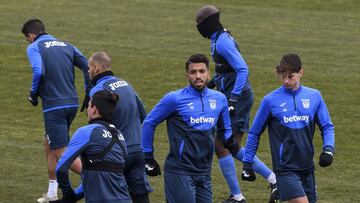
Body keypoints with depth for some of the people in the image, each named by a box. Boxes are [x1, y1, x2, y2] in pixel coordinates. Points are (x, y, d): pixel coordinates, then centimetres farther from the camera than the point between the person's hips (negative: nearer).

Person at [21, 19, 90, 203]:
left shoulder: (34, 47, -3)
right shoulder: (66, 46, 14)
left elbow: (39, 71, -21)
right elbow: (88, 67, 6)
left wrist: (33, 93, -5)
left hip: (54, 106, -7)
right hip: (72, 103, 7)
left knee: (61, 153, -4)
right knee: (48, 143, 22)